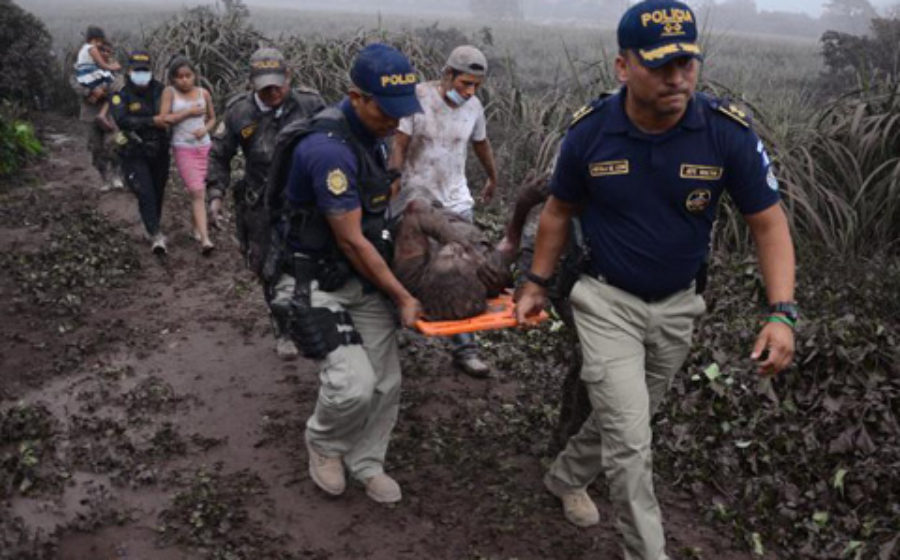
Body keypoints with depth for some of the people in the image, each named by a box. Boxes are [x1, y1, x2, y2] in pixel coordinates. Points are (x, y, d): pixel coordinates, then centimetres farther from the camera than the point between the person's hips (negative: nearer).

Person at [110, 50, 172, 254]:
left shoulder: (160, 91, 1)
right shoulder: (121, 97, -8)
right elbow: (122, 121, -24)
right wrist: (152, 121, -30)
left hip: (159, 153, 4)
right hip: (135, 155, -4)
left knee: (158, 193, 14)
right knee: (145, 194, -14)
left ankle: (153, 228, 34)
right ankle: (156, 236, -15)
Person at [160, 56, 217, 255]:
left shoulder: (203, 93, 3)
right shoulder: (169, 92, -3)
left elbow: (212, 118, 14)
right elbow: (164, 119, -10)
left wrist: (205, 129, -7)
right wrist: (189, 112, -13)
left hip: (204, 147, 3)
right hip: (183, 148, -3)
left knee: (200, 192, 9)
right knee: (197, 192, -11)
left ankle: (196, 228, 29)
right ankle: (204, 239, -15)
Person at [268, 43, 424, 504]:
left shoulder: (373, 134, 4)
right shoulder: (329, 148, -26)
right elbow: (351, 242, -22)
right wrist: (403, 298, -14)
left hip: (364, 276, 8)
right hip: (316, 283, -8)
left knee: (385, 383, 7)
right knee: (354, 384, -18)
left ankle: (366, 463, 29)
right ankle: (323, 441, 15)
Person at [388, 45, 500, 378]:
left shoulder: (473, 106, 0)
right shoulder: (418, 97, -13)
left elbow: (481, 144, 18)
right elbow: (399, 146, -15)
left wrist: (493, 180, 32)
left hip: (455, 200, 3)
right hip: (414, 199, -3)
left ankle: (464, 348, 3)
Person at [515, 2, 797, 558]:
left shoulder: (729, 131, -19)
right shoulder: (589, 132, -16)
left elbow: (769, 224, -11)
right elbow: (560, 211, 2)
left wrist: (782, 313, -22)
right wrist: (536, 283, 6)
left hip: (678, 305, 2)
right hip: (608, 302, -2)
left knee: (626, 420, 22)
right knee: (631, 441, -7)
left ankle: (567, 476, 50)